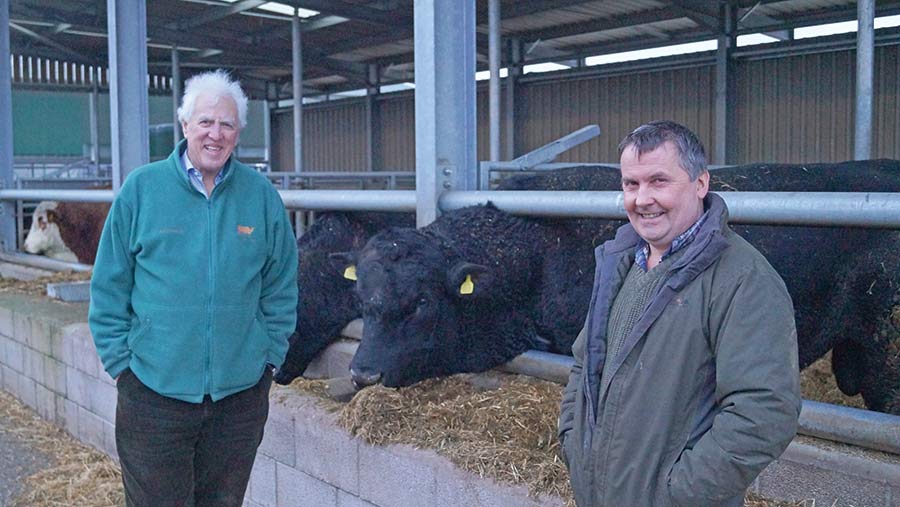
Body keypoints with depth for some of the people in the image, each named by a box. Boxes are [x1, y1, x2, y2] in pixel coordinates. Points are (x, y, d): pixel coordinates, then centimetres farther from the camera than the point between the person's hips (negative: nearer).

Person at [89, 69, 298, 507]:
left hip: (241, 391, 2)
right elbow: (109, 286, 2)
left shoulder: (261, 196, 1)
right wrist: (119, 360, -2)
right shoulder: (141, 188, -3)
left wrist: (270, 355, 4)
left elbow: (280, 288, 7)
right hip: (154, 391, -1)